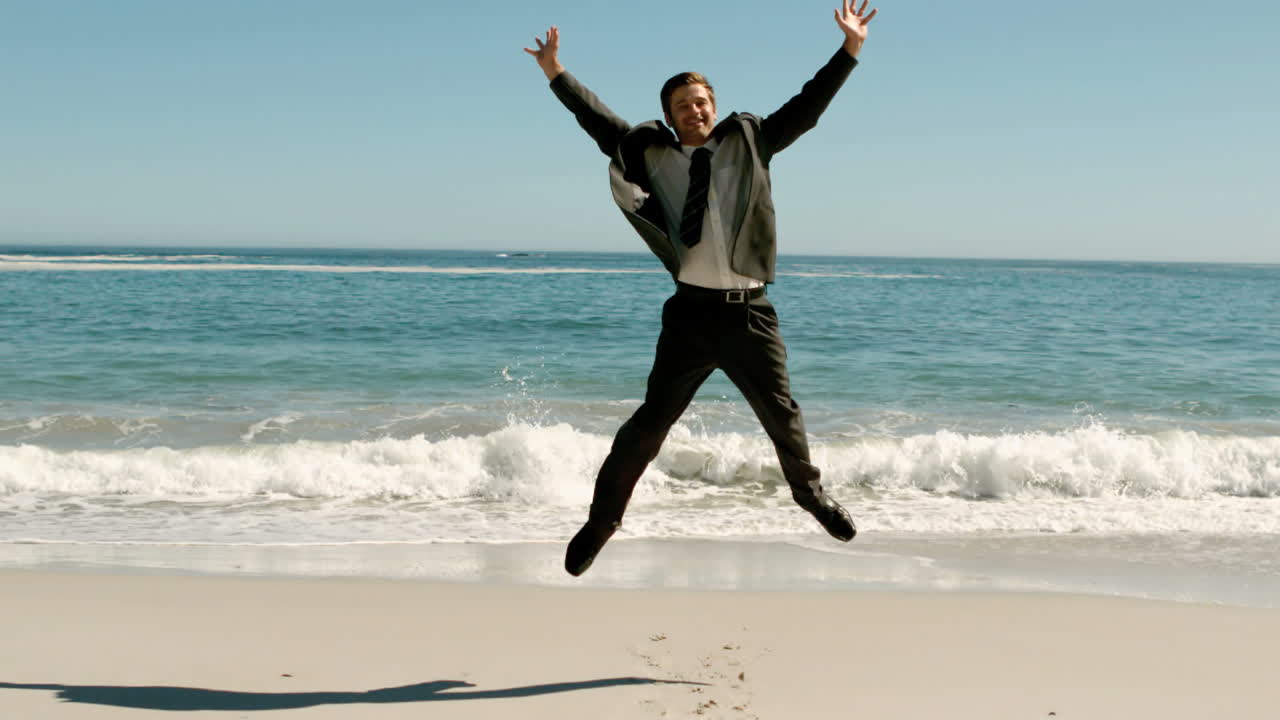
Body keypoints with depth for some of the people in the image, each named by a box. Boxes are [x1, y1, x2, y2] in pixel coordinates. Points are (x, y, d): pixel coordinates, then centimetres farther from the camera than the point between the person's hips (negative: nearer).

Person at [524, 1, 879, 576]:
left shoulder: (749, 142, 8)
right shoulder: (652, 154, 7)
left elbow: (806, 108, 7)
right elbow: (600, 120, 10)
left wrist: (848, 50, 2)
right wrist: (556, 73, 7)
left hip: (751, 312, 1)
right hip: (691, 312, -1)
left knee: (781, 414, 14)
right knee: (650, 422, 1)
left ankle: (809, 491, 39)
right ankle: (602, 518, 13)